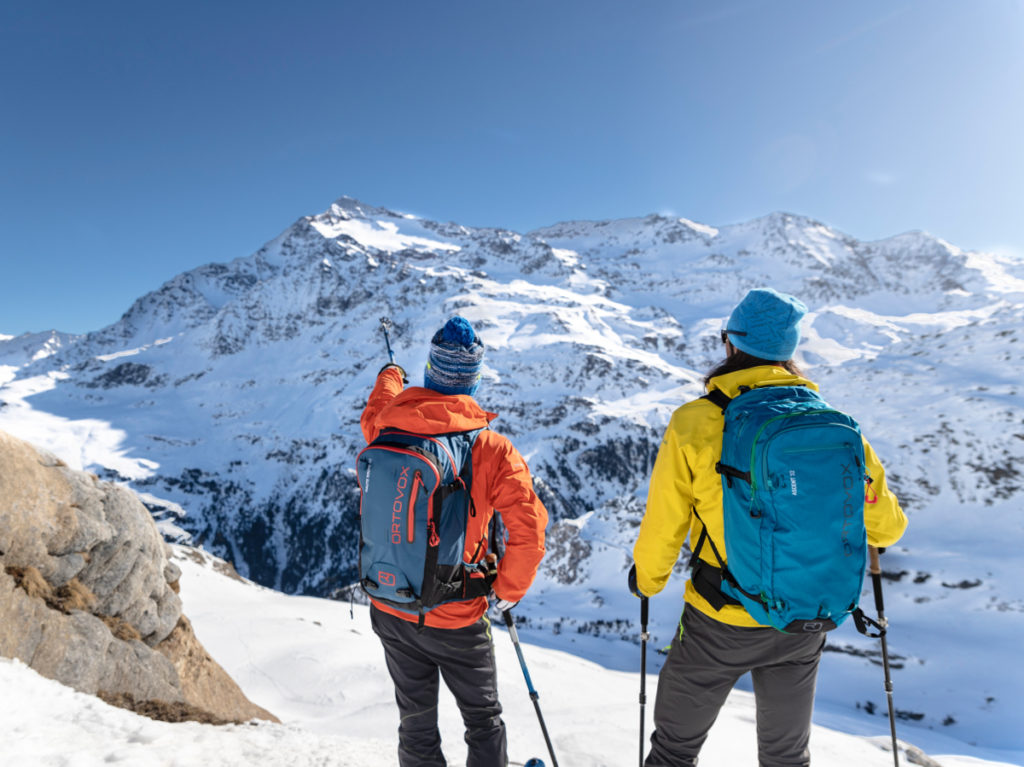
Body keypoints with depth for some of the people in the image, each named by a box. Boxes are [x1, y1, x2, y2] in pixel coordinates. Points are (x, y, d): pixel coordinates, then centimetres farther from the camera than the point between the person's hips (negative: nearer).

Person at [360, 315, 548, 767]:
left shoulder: (386, 428, -9)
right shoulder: (491, 449, -20)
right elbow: (529, 528, -21)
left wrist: (389, 377, 38)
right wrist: (508, 590, -3)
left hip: (389, 611, 4)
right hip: (456, 620, -4)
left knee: (416, 722, 22)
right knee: (483, 721, 19)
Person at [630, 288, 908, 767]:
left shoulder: (696, 423, -19)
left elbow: (663, 527, -11)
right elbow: (885, 526, -1)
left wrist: (646, 578, 9)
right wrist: (882, 526, 23)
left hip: (720, 624, -3)